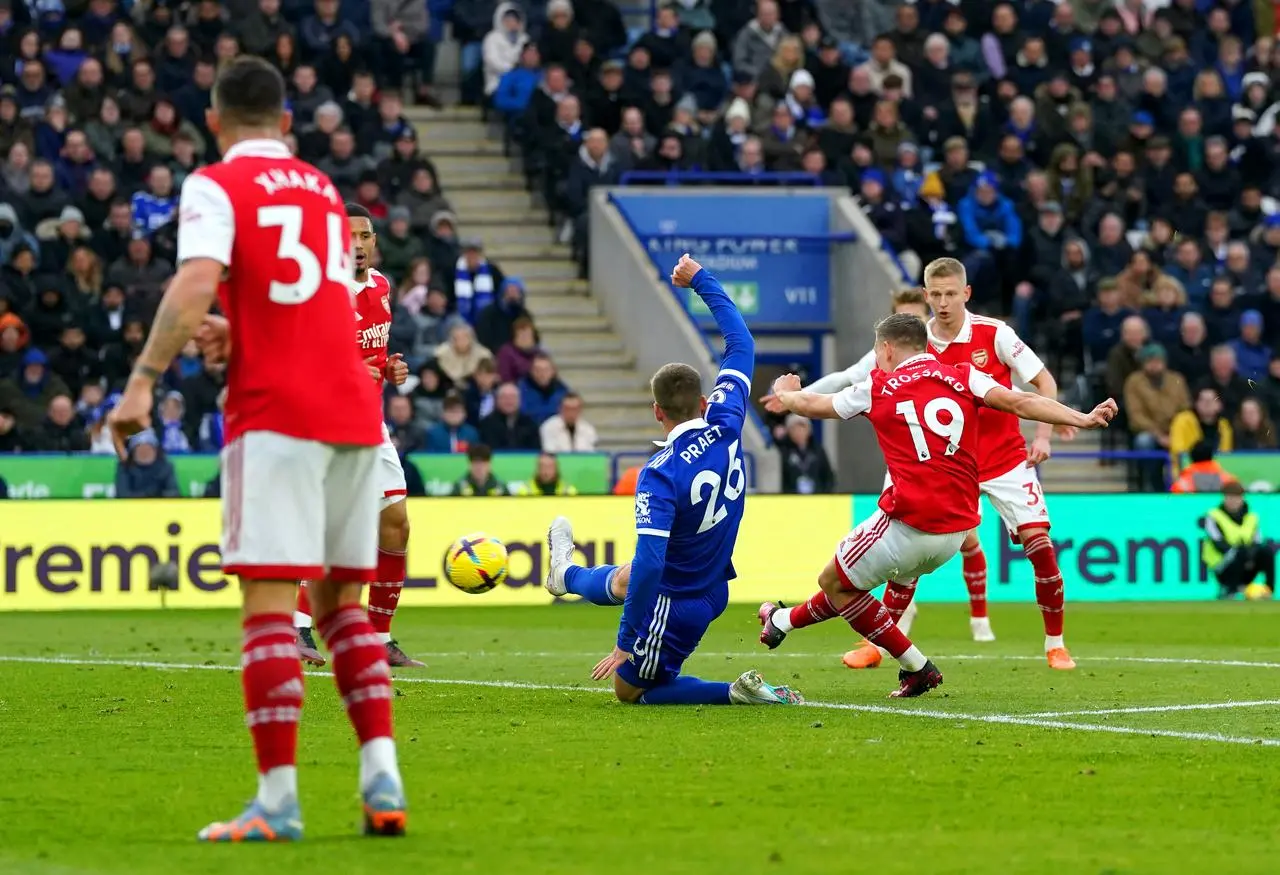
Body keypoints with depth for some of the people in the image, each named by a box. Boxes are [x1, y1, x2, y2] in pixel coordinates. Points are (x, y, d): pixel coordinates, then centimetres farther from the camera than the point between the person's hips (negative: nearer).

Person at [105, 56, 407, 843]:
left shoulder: (216, 187, -1)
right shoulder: (324, 190, 20)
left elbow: (196, 285, -17)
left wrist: (144, 380, -18)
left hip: (276, 416, -6)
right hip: (355, 410, 6)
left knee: (269, 603, -8)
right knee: (342, 602, 12)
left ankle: (278, 799, -14)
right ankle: (382, 779, 1)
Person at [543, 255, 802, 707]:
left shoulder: (659, 475, -29)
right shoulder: (725, 427, -12)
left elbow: (649, 563, -33)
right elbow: (741, 344, 2)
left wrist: (625, 642, -25)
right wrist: (700, 279, 10)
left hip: (675, 604, -8)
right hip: (712, 587, 8)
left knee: (629, 688, 16)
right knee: (620, 580, 36)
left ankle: (735, 693, -1)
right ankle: (567, 575, 69)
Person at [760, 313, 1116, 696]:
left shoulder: (878, 388, 5)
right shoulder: (964, 376, 8)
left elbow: (812, 405, 20)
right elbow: (1020, 402, -6)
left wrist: (785, 393, 42)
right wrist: (1084, 419, -8)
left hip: (908, 524, -5)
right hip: (959, 526, 6)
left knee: (835, 584, 13)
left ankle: (917, 667, 9)